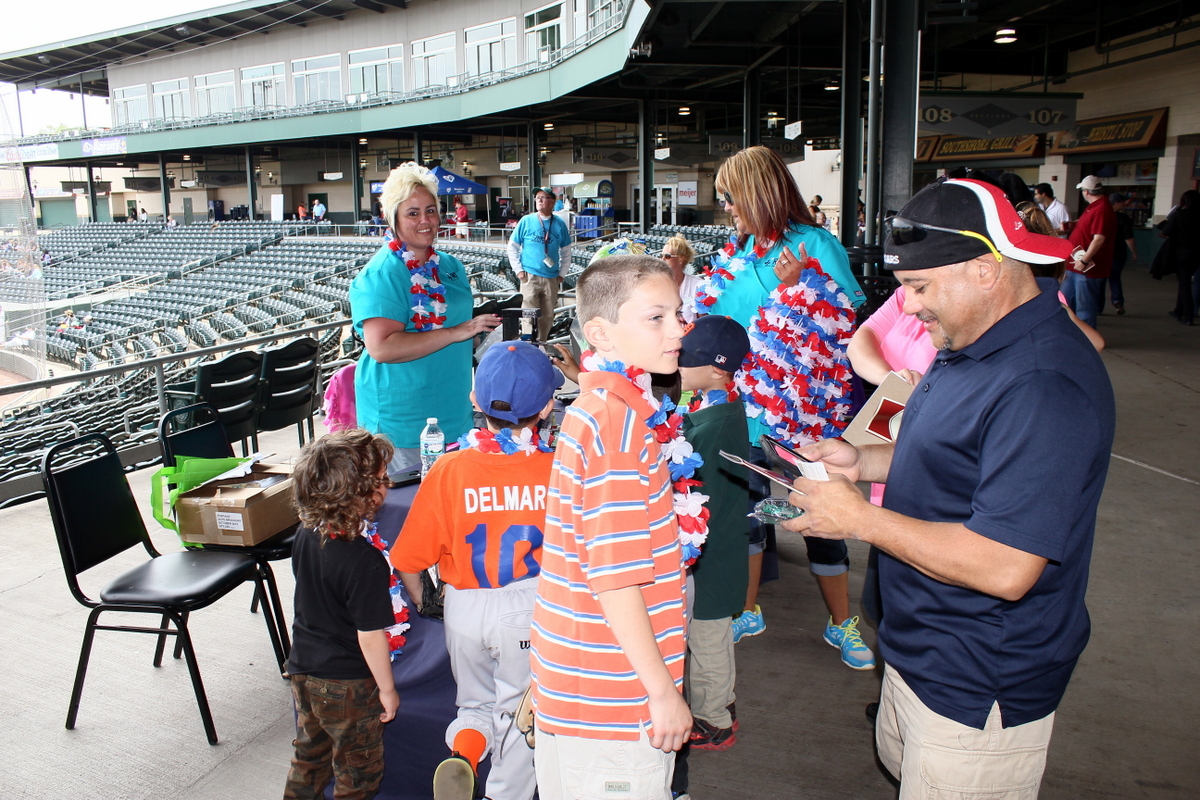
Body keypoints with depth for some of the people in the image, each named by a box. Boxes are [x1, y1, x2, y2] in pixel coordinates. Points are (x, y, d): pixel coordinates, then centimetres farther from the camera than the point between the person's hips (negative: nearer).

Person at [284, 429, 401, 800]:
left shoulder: (305, 536, -9)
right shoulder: (365, 562, -32)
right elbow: (371, 637, -25)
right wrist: (387, 689, -10)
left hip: (303, 670, 7)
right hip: (348, 685, -7)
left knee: (309, 754, 28)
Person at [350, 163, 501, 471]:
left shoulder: (450, 266, 10)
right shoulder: (380, 275, -14)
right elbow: (382, 347, -26)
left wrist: (484, 327, 7)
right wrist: (456, 332, -25)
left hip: (455, 415, 7)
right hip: (404, 423, -7)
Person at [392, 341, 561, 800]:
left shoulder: (449, 469, -14)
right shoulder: (555, 470, -17)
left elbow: (409, 560, -8)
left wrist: (421, 603, 12)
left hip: (465, 607, 2)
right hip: (529, 608, -1)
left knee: (476, 702, 25)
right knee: (517, 711, 20)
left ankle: (463, 748, -1)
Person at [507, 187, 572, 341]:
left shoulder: (559, 224, 5)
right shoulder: (526, 221, 0)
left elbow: (566, 251, 13)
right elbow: (512, 246, 5)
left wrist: (562, 273, 7)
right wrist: (518, 269, -2)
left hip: (551, 278, 3)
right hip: (530, 276, -2)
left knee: (548, 316, 9)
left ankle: (541, 343, 24)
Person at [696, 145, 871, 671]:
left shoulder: (816, 244, -9)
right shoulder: (736, 253, 8)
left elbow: (846, 321, -14)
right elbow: (710, 314, 14)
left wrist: (799, 283, -25)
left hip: (804, 410, -5)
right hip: (746, 405, 5)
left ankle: (842, 623, 27)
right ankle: (747, 612, 35)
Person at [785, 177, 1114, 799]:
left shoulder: (1044, 385, -31)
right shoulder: (972, 343, 3)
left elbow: (1004, 570, -34)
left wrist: (860, 518, -25)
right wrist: (863, 462, 0)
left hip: (977, 690, -9)